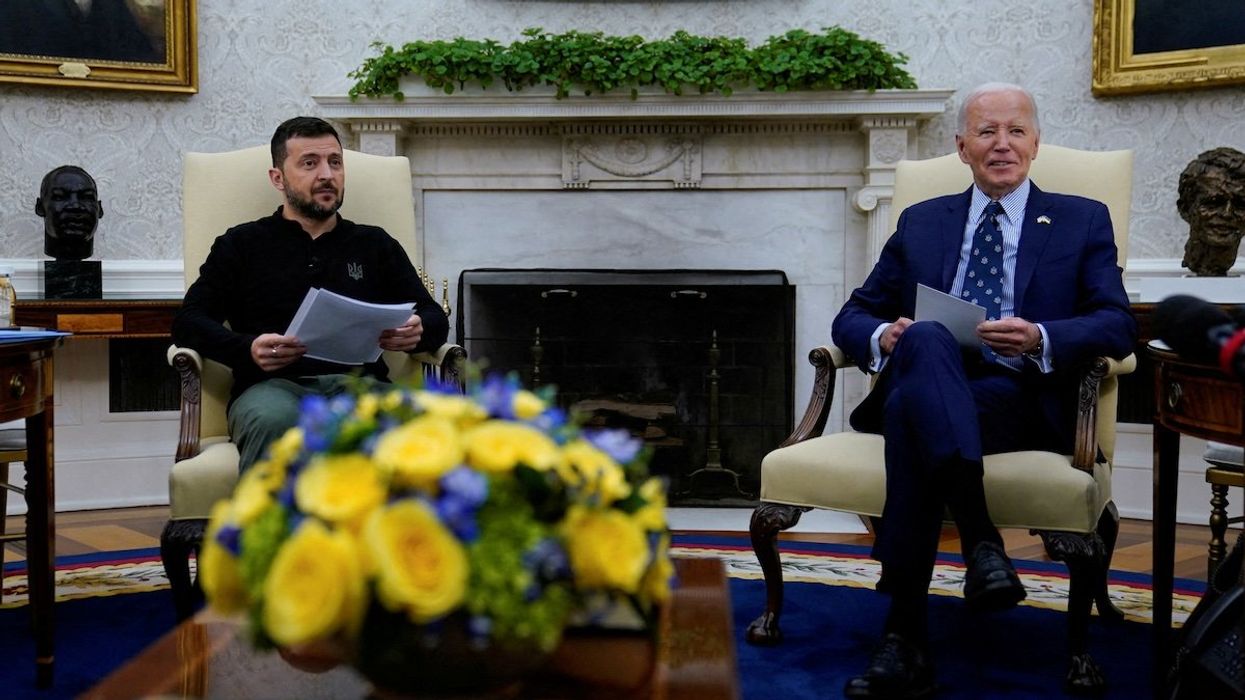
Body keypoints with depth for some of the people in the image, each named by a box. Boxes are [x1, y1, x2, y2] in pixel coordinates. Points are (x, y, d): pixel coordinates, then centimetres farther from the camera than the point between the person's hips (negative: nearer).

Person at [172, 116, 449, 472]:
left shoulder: (376, 245, 26)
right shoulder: (242, 244, 21)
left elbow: (436, 318, 22)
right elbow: (188, 322, 11)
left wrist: (417, 330, -5)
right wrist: (247, 349, -11)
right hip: (273, 385, -1)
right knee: (274, 422, -40)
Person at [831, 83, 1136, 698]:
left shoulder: (1083, 221, 19)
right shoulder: (920, 222, 25)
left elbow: (1118, 325, 5)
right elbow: (853, 316, 21)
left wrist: (1038, 338, -16)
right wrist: (883, 337, -5)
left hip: (1024, 400, -2)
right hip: (925, 383, 2)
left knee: (914, 406, -36)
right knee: (925, 339, -37)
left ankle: (905, 640, -40)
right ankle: (980, 539, -47)